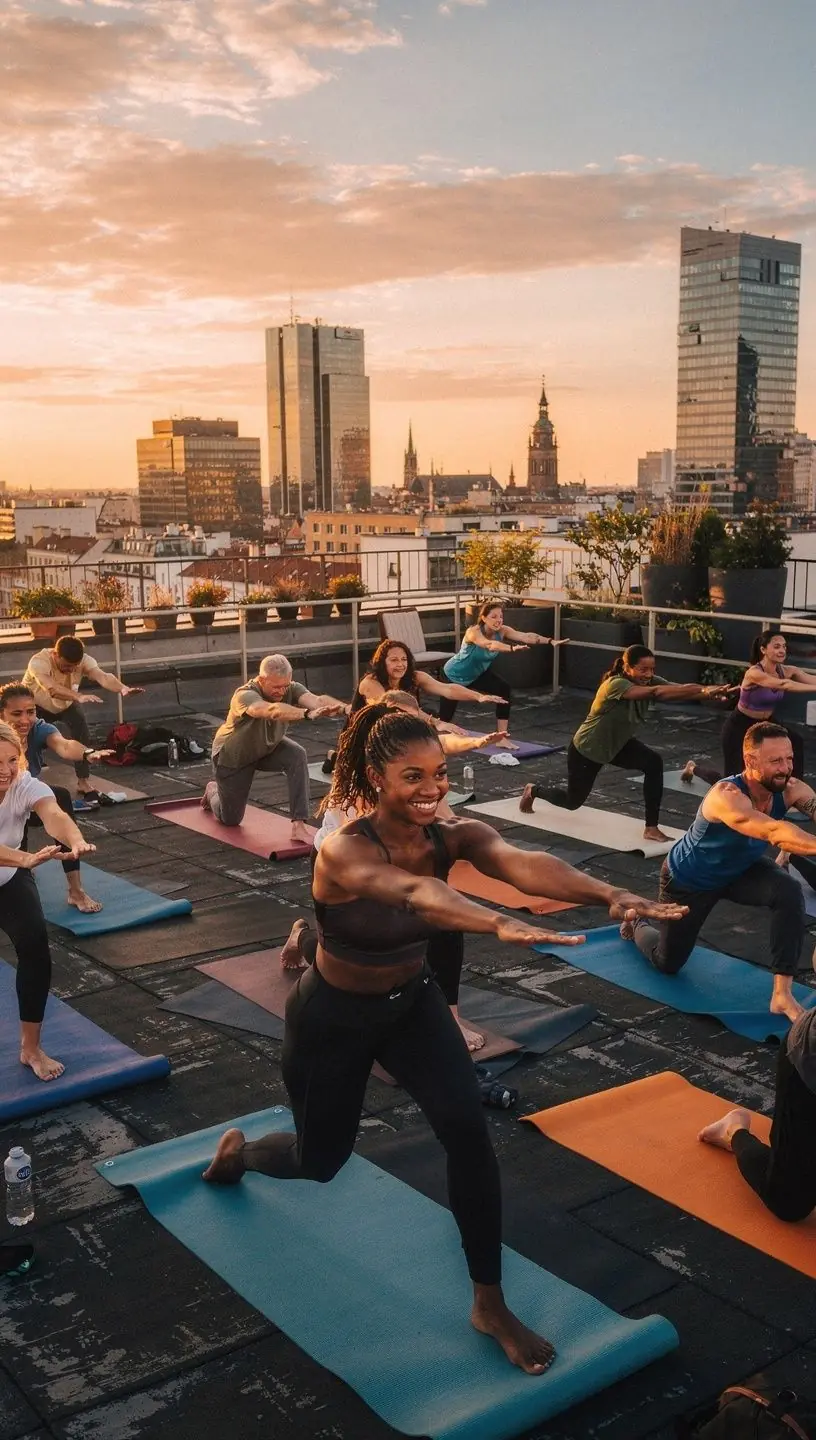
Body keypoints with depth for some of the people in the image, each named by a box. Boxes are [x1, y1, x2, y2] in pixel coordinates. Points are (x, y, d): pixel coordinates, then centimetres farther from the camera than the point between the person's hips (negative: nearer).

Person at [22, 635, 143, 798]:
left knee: (83, 736, -16)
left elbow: (103, 677, -46)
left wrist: (122, 688, -68)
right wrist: (78, 696, -75)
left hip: (66, 705, 3)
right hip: (35, 707, -3)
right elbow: (52, 689, -57)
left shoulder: (83, 660, -27)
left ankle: (83, 781, -1)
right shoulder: (39, 662, -38)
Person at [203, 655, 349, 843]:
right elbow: (273, 710, -61)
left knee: (297, 757, -27)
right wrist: (308, 713, -78)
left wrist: (344, 708, -67)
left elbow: (317, 700, -46)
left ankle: (299, 826, -22)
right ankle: (213, 791, 43)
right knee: (230, 819, 8)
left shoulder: (290, 689, -25)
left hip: (268, 747, 4)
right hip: (233, 756, -4)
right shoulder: (246, 695, -39)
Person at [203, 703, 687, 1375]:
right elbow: (411, 891, -56)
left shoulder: (453, 834, -22)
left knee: (468, 1129, -18)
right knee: (321, 1160, 15)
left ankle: (490, 1305, 1)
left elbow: (523, 862, -43)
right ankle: (238, 1149, 52)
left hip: (413, 1003, 3)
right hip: (334, 1016, -3)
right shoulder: (345, 851, -34)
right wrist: (500, 925, -75)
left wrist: (609, 894, -62)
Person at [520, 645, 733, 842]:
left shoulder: (649, 681, -17)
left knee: (654, 763, -22)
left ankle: (651, 828, -14)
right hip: (586, 749, -6)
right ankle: (533, 790, 44)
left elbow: (679, 689, -32)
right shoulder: (615, 685, -37)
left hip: (618, 744, 6)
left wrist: (709, 689, -52)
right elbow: (656, 693, -51)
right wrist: (703, 691, -59)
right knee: (573, 801, 12)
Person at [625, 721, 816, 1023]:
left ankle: (782, 994, -19)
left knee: (789, 892, -28)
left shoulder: (791, 790, -25)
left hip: (741, 869, 4)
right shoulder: (727, 796, -43)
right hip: (688, 880, -4)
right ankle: (636, 924, 48)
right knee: (668, 964, 13)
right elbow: (775, 832, -61)